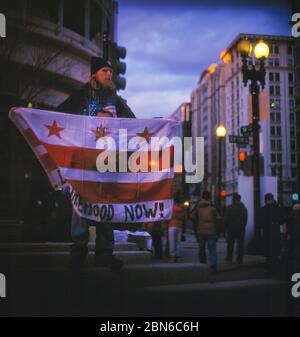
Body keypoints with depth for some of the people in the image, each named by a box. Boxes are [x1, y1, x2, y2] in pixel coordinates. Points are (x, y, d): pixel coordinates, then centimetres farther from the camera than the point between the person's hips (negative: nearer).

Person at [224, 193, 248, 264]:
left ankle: (229, 257, 17)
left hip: (231, 228, -2)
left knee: (230, 243, 10)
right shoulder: (244, 208, 5)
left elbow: (226, 219, -5)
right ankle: (239, 259, 2)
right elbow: (246, 219, 8)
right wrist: (243, 227, 15)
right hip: (241, 229, 2)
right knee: (240, 244, 3)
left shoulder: (229, 208, -7)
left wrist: (226, 227, 6)